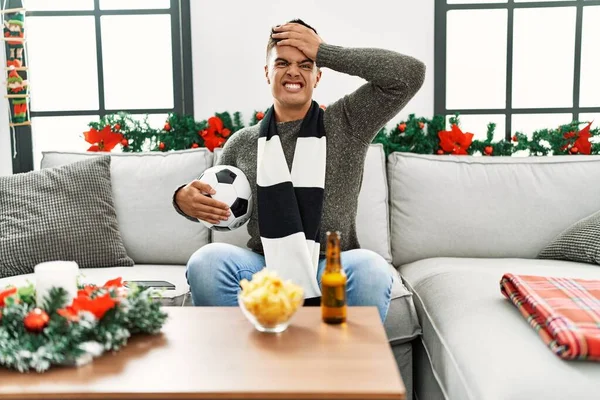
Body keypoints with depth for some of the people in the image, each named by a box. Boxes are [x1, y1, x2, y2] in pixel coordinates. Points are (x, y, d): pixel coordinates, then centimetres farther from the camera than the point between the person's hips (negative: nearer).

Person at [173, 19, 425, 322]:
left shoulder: (347, 123, 5)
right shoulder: (242, 143, 12)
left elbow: (411, 74, -6)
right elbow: (212, 204, 21)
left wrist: (324, 52, -6)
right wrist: (185, 200, -6)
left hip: (332, 272, -1)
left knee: (370, 268, -34)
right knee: (207, 260, -27)